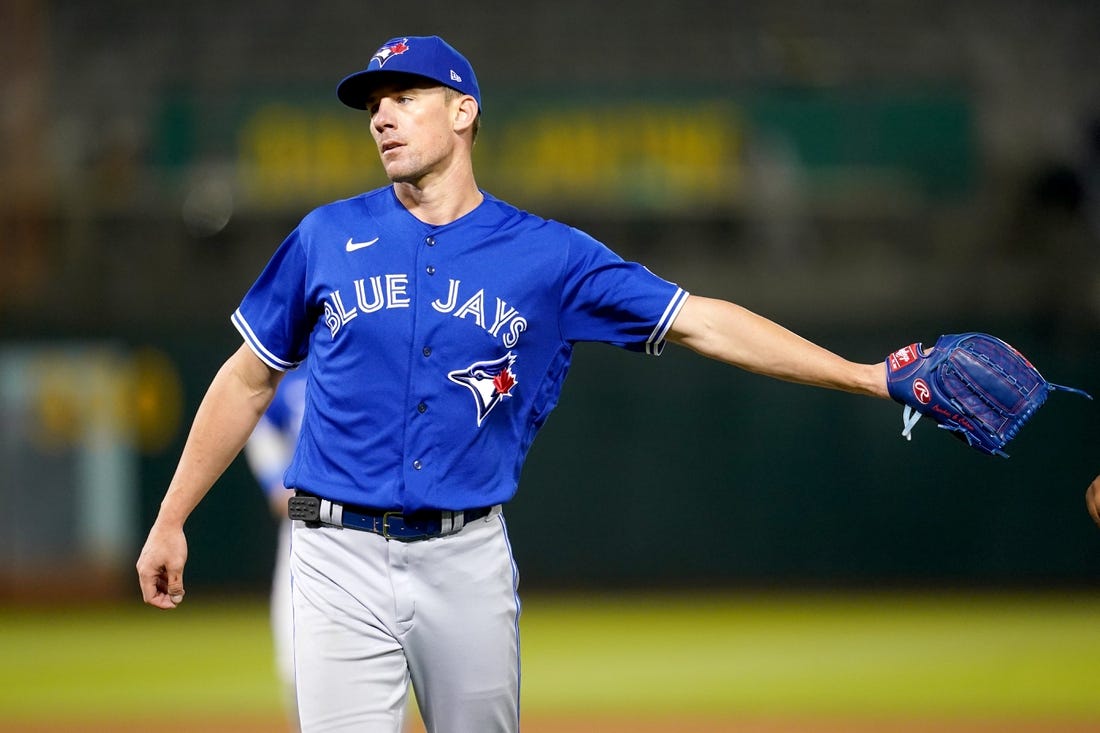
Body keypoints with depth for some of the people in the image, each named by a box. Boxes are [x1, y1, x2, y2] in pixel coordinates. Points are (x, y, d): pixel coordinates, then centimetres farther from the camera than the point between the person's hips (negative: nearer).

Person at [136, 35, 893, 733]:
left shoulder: (548, 254, 3)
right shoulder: (327, 238, 4)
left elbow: (702, 322, 2)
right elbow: (248, 381, 12)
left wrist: (865, 377, -4)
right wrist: (170, 522, 9)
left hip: (468, 558, 1)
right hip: (343, 558, -1)